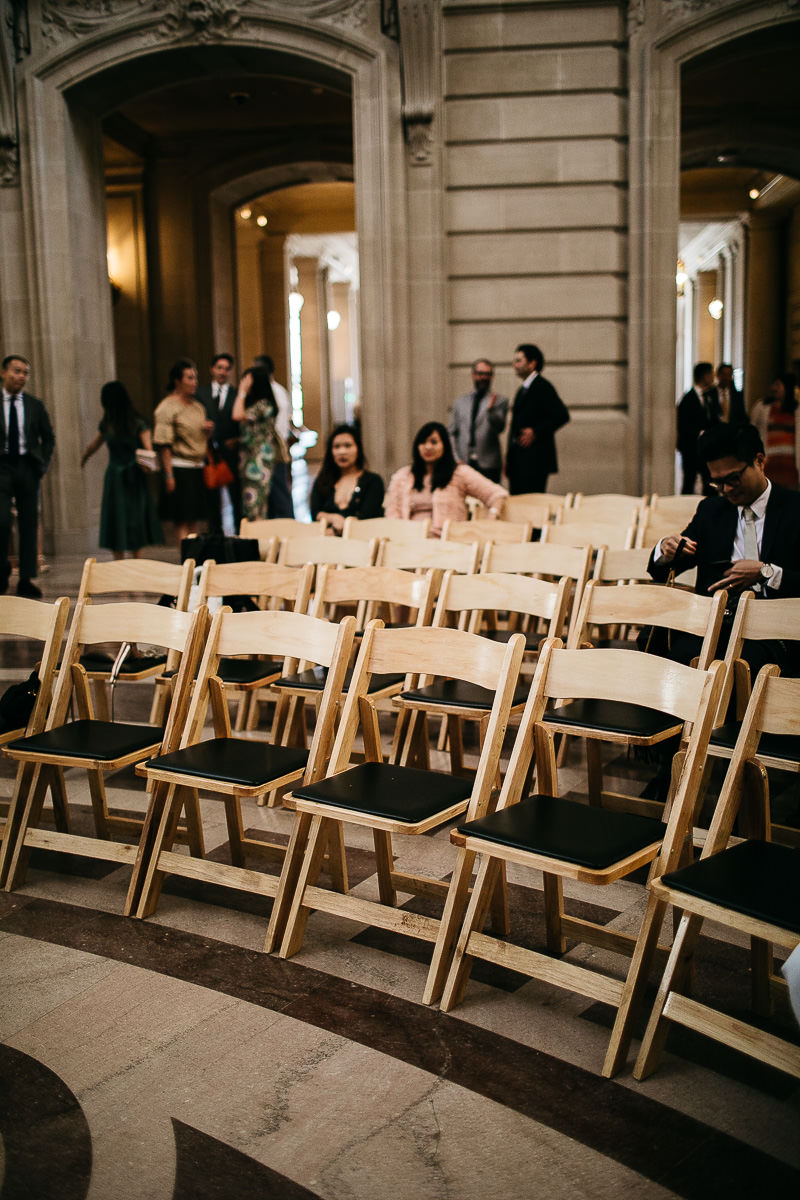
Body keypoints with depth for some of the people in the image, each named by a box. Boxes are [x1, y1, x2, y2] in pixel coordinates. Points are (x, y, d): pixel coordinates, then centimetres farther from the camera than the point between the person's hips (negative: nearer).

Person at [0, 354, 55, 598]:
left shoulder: (35, 406, 9)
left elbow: (48, 439, 15)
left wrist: (42, 465, 3)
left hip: (28, 468, 2)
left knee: (29, 524, 1)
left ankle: (27, 580, 6)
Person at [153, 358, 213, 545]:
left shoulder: (197, 406, 15)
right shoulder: (166, 408, -8)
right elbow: (163, 444, -13)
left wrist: (208, 429, 2)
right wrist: (169, 475, -18)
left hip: (198, 467, 7)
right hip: (179, 468, -7)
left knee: (195, 519, 8)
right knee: (182, 521, -5)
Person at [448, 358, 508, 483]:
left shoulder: (500, 401, 7)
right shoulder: (460, 402, 17)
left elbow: (499, 427, -7)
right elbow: (452, 433, 15)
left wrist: (491, 409, -25)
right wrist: (456, 459, 3)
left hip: (488, 465, -2)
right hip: (463, 463, 2)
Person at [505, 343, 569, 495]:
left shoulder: (542, 387, -6)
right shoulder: (523, 390, 21)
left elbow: (562, 415, -15)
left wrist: (536, 432, -18)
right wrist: (508, 460, 17)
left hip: (535, 460, -9)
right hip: (518, 462, 9)